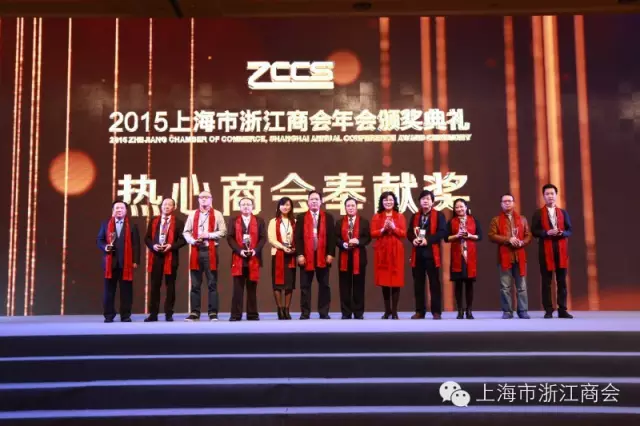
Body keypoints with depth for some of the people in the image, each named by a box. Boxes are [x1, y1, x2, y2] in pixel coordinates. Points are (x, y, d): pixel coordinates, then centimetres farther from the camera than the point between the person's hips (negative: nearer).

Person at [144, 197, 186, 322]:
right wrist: (153, 246, -9)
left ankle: (169, 314, 7)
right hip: (155, 256, 2)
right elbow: (147, 238, 10)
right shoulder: (153, 221, 13)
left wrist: (171, 246, -16)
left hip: (171, 256, -2)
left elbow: (183, 239, -3)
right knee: (155, 285, 4)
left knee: (170, 286, 2)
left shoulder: (178, 222, 4)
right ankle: (153, 314, 8)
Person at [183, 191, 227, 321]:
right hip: (196, 251, 2)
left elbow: (223, 232, -1)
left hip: (211, 252, -2)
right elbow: (186, 232, 10)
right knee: (195, 284, 4)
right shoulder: (192, 214, 12)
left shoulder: (217, 214, 5)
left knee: (212, 283, 0)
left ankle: (213, 313, 4)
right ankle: (195, 313, 8)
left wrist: (209, 235, -13)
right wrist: (192, 240, -8)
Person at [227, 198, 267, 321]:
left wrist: (255, 250, -13)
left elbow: (263, 238, 3)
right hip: (238, 258, 0)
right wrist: (239, 250, -13)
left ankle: (252, 314, 9)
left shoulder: (259, 221, 11)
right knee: (237, 288, -2)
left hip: (254, 258, 1)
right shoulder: (233, 221, 10)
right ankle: (236, 314, 1)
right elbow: (230, 238, 1)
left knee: (252, 288, 4)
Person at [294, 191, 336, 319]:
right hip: (306, 256, 0)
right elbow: (298, 237, 1)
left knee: (324, 285, 5)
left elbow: (331, 236, 4)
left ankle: (324, 312, 13)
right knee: (305, 286, 3)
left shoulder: (328, 217, 8)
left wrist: (330, 254, -5)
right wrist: (300, 254, -9)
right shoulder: (301, 217, 7)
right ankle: (305, 313, 10)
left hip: (323, 256, 1)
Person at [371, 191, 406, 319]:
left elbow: (404, 233, 0)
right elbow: (372, 233, 2)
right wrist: (383, 229, -14)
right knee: (384, 279, 3)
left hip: (396, 250, -1)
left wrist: (393, 228, -15)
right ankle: (387, 310, 13)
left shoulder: (400, 216, 7)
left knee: (396, 280, -4)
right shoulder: (377, 217, 8)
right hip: (381, 250, 1)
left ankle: (394, 311, 2)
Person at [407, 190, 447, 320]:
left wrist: (427, 240, -17)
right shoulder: (415, 216, 16)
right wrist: (413, 239, -9)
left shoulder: (439, 215, 2)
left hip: (432, 253, -4)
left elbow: (442, 232, -8)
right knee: (418, 283, 5)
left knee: (434, 283, -1)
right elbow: (409, 232, 13)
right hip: (417, 253, 4)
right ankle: (420, 311, 11)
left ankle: (436, 311, 4)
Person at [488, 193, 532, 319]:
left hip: (520, 256, 2)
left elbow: (528, 236, 11)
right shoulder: (496, 220, 7)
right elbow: (492, 236, -5)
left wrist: (522, 242, -10)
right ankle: (507, 311, 5)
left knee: (522, 286, 3)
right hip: (504, 256, -2)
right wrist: (508, 239, -15)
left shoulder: (522, 219, 16)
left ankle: (523, 311, 9)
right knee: (505, 286, -1)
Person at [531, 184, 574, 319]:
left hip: (561, 249, 2)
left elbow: (570, 231, 10)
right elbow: (534, 231, -1)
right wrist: (547, 233, -17)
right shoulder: (538, 214, 6)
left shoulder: (563, 213, 13)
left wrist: (561, 233, -12)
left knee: (562, 281, 3)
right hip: (545, 250, -2)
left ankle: (562, 310, 8)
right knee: (546, 281, 0)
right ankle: (548, 310, 4)